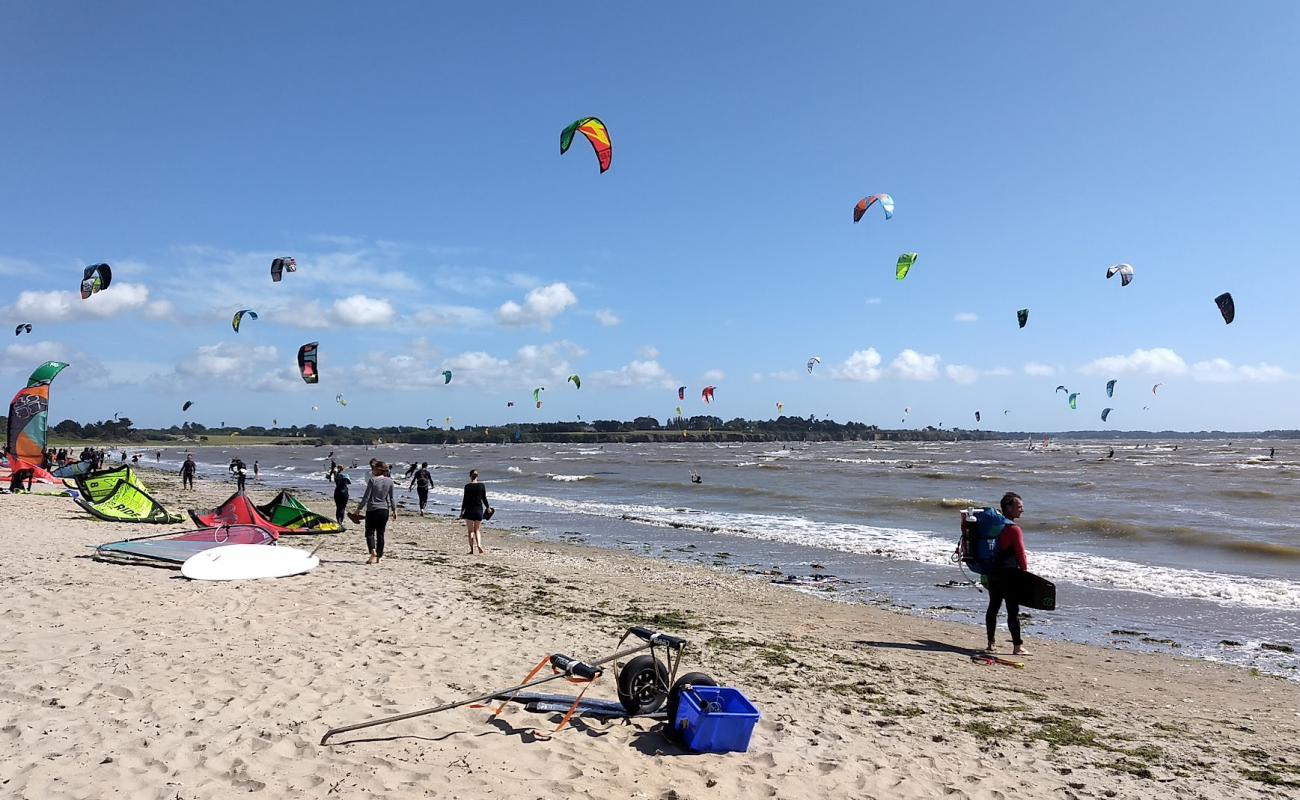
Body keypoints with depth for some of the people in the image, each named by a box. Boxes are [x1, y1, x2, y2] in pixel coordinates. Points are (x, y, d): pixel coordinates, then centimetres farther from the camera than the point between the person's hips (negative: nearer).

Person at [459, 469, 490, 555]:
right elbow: (484, 498, 6)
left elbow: (465, 499, -9)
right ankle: (479, 545, -5)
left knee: (470, 531, 7)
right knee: (476, 530, 16)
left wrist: (462, 511, -2)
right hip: (479, 510, 3)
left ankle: (472, 550, 7)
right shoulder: (482, 486, -1)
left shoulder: (468, 486, -10)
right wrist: (488, 507, 22)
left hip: (470, 510, -3)